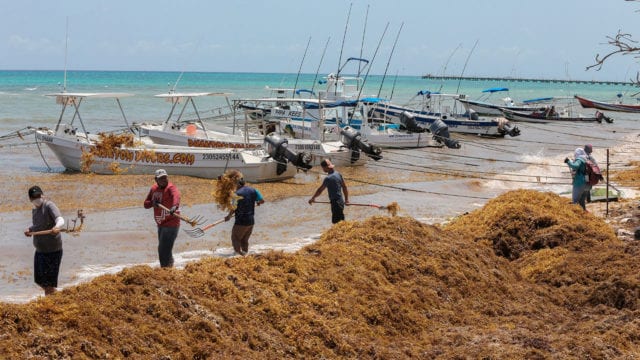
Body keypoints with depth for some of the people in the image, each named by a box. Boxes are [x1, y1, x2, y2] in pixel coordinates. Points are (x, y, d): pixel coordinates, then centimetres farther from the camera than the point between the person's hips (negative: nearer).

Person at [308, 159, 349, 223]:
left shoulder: (328, 178, -19)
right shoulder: (338, 174, 7)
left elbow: (320, 190, -11)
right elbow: (344, 187, 15)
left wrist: (312, 198, 4)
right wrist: (346, 199, 24)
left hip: (335, 203, -9)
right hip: (341, 202, 9)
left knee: (336, 222, -6)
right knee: (341, 221, 17)